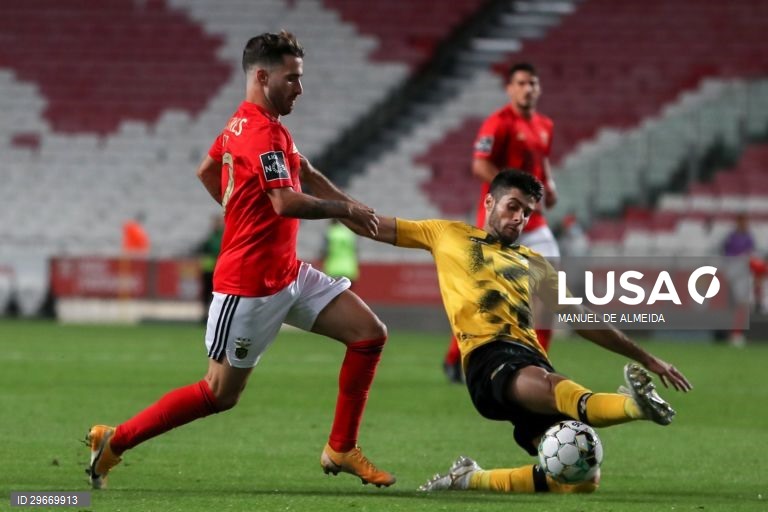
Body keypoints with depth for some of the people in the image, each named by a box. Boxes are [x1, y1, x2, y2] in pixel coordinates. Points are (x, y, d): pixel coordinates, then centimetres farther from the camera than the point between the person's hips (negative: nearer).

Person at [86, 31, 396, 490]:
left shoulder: (247, 123, 10)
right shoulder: (262, 133, -21)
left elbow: (207, 170, 24)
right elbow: (287, 202, -32)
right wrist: (344, 209, -16)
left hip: (288, 273, 10)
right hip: (250, 283, -10)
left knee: (370, 334, 3)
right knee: (220, 394, -1)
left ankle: (342, 450, 9)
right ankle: (115, 440, 11)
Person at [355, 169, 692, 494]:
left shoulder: (534, 264, 33)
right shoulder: (450, 235, 25)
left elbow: (584, 321, 34)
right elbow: (375, 226, 24)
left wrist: (646, 359, 29)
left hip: (532, 359, 5)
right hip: (488, 356, -5)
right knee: (543, 385, -42)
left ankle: (471, 480, 0)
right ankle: (633, 404, -73)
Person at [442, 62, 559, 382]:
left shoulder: (544, 126, 12)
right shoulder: (499, 124, -12)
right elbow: (480, 166, -21)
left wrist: (549, 183, 8)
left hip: (532, 220, 7)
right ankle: (454, 359, 16)